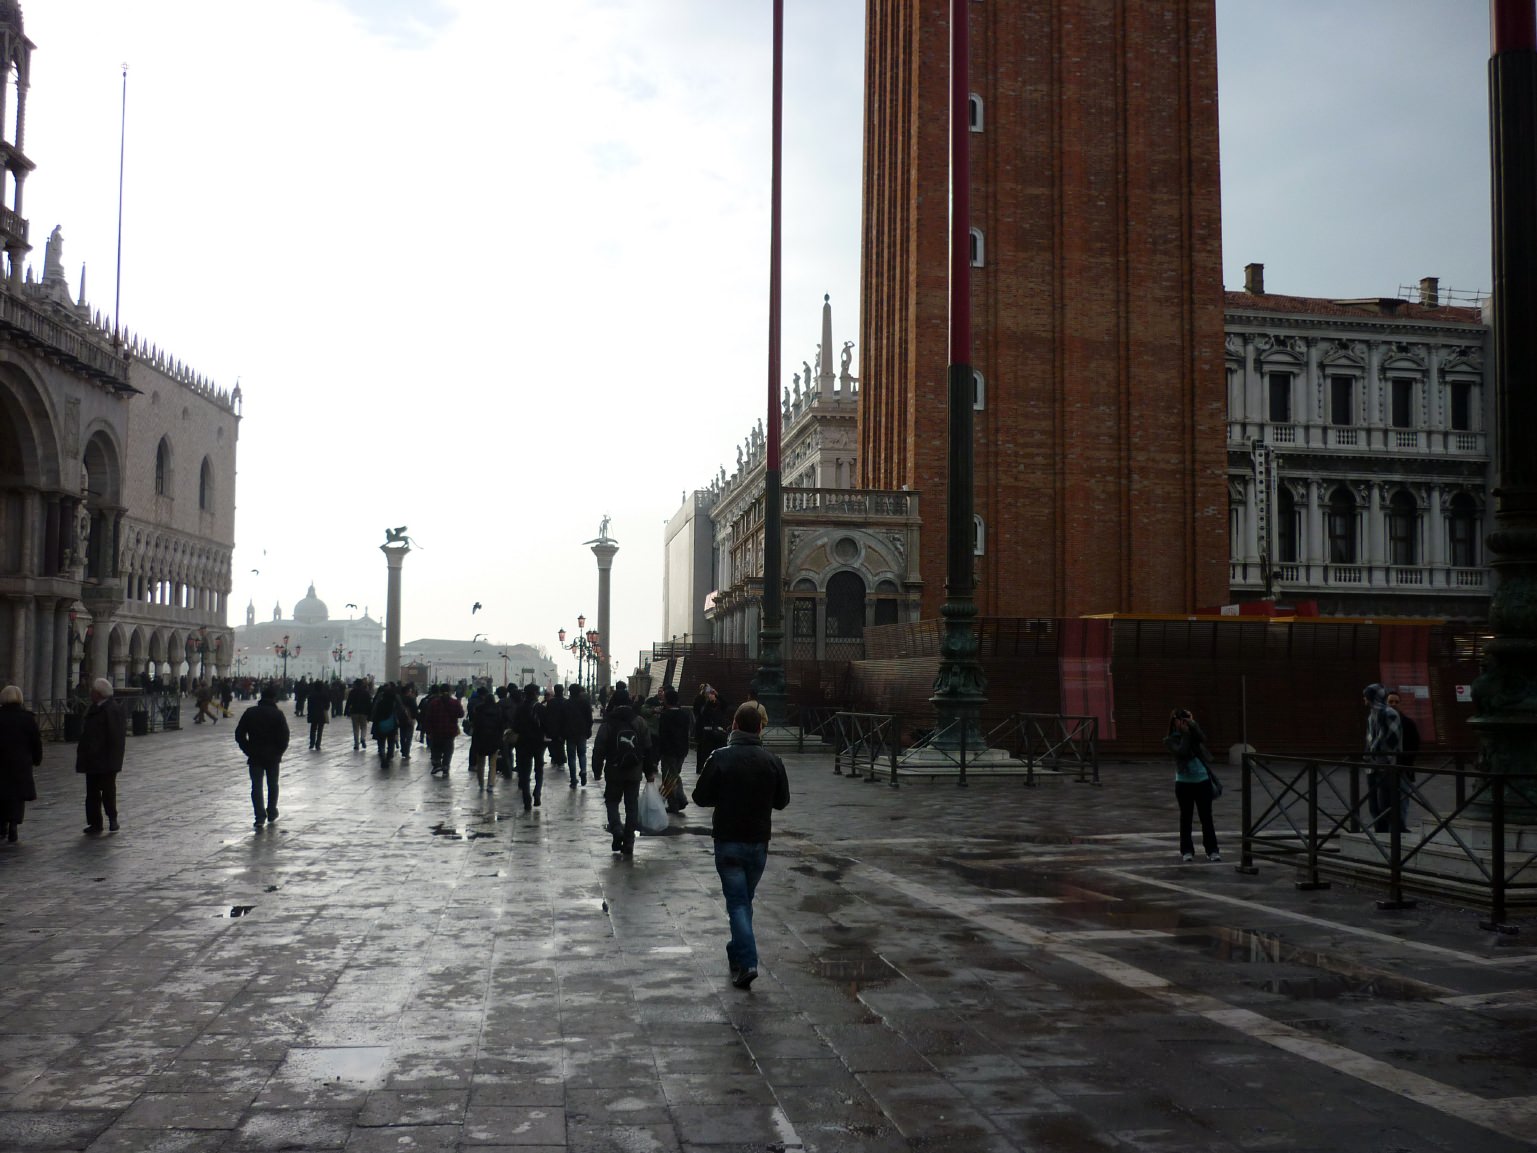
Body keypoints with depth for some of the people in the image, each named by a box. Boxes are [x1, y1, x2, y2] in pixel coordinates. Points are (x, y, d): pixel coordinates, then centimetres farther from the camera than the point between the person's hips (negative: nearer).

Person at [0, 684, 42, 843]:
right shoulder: (28, 718, -3)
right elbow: (36, 741, 0)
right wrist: (36, 760, 11)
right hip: (21, 764, -1)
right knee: (18, 797, 2)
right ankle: (13, 828, -8)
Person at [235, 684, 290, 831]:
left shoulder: (250, 712, -1)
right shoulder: (278, 714, -9)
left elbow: (239, 735, -1)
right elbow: (284, 737, -14)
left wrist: (248, 751, 7)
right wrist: (279, 752, 1)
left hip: (255, 756, 1)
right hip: (273, 757, 0)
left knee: (256, 786, 1)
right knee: (273, 785, 18)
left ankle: (260, 818, -10)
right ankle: (271, 813, 28)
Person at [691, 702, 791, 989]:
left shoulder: (721, 758, -13)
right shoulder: (772, 761, -5)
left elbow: (701, 797, -7)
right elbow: (782, 801, 6)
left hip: (728, 841, -3)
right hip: (759, 842, 3)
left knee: (737, 901, -1)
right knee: (745, 899, 19)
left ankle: (747, 962, -13)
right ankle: (737, 952, 29)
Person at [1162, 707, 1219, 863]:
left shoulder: (1192, 731, 5)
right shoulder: (1170, 740, -4)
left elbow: (1203, 739, -15)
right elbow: (1181, 752, -20)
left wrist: (1193, 726, -20)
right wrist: (1185, 734, -15)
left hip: (1202, 779, 2)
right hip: (1184, 782, -2)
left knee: (1206, 816, 3)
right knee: (1186, 817, 5)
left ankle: (1212, 850, 7)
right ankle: (1187, 851, 12)